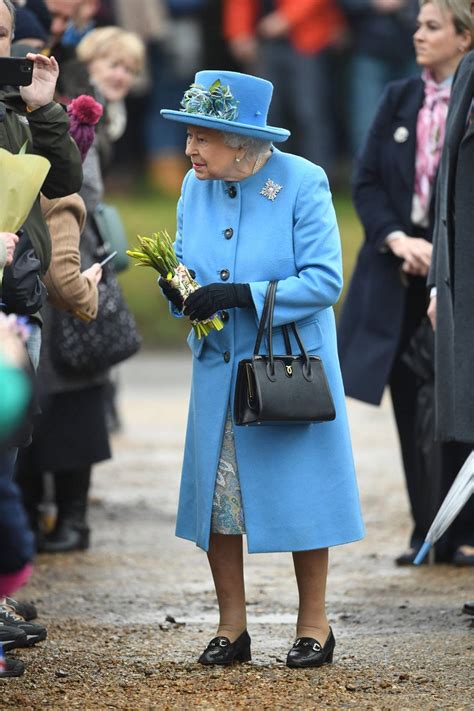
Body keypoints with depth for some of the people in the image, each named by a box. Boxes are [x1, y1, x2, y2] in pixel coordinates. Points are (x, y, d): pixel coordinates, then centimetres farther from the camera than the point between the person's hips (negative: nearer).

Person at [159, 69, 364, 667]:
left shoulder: (302, 183, -14)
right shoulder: (195, 186, 2)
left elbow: (324, 280, -17)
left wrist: (244, 295, -25)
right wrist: (178, 287, -11)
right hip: (219, 365, 5)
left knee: (300, 490, 2)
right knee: (215, 493, 4)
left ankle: (313, 625, 16)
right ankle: (231, 628, 16)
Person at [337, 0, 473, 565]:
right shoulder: (398, 99, 9)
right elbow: (366, 183, 7)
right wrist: (397, 238, -9)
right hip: (397, 274, 5)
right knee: (410, 407, 6)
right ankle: (426, 532, 13)